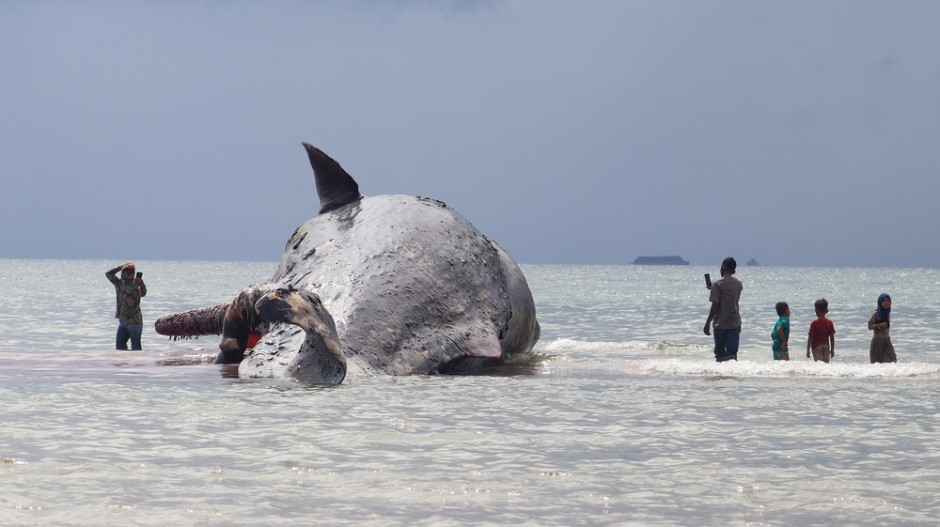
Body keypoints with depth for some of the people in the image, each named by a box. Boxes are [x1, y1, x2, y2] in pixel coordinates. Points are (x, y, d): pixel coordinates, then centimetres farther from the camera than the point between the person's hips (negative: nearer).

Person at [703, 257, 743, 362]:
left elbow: (715, 305, -13)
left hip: (720, 324, -3)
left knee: (720, 354, 8)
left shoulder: (717, 284, -10)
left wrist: (708, 323, -7)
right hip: (734, 323, 3)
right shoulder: (739, 284, 5)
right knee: (732, 352, 0)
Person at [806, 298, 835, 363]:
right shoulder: (829, 323, -1)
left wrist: (808, 350, -4)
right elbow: (832, 337, 2)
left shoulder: (814, 323, -10)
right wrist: (832, 349, 10)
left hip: (816, 347, -3)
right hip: (826, 347, 3)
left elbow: (810, 337, -9)